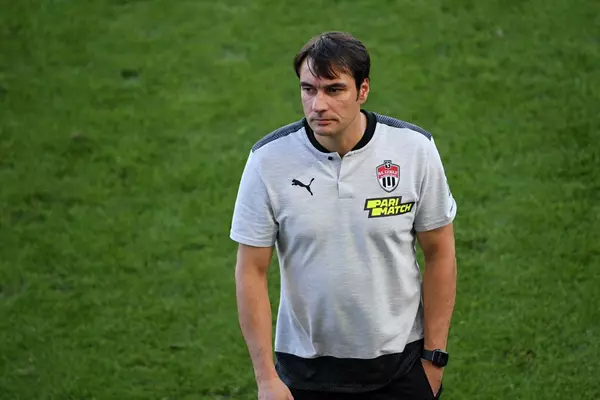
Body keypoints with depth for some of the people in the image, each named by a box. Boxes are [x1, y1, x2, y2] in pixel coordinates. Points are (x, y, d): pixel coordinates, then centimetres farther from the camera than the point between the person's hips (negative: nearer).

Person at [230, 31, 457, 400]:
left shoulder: (415, 149, -11)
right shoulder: (269, 160, -13)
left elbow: (439, 252, -2)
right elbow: (251, 271, -7)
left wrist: (435, 356, -2)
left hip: (399, 361, 0)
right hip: (305, 367, 0)